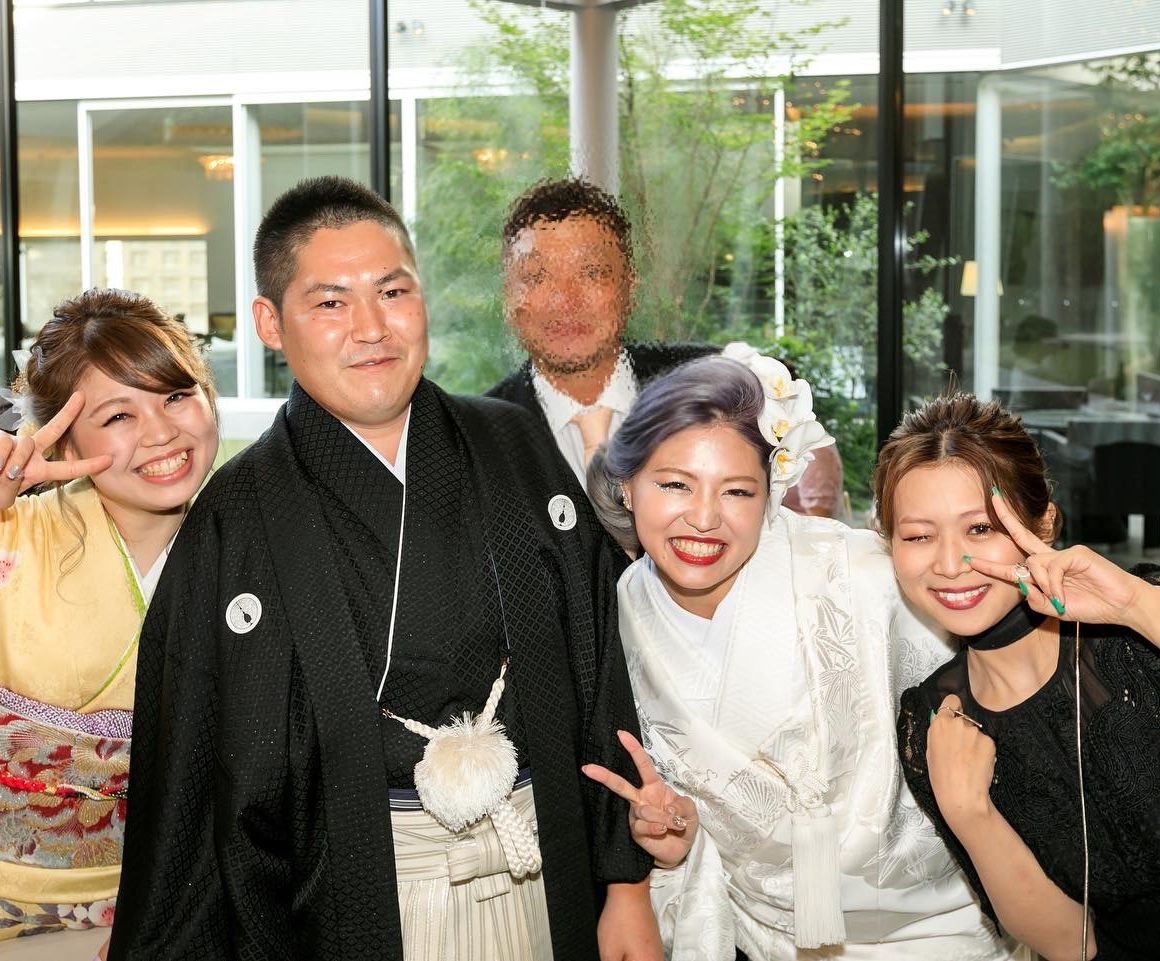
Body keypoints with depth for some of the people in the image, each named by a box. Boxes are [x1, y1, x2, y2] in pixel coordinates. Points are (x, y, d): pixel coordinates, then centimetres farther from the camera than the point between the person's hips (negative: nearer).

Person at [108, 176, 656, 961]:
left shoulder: (514, 449, 1)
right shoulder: (238, 520, -7)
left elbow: (602, 681, 3)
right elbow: (187, 786, -4)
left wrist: (626, 883, 2)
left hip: (550, 884, 3)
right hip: (360, 897, -2)